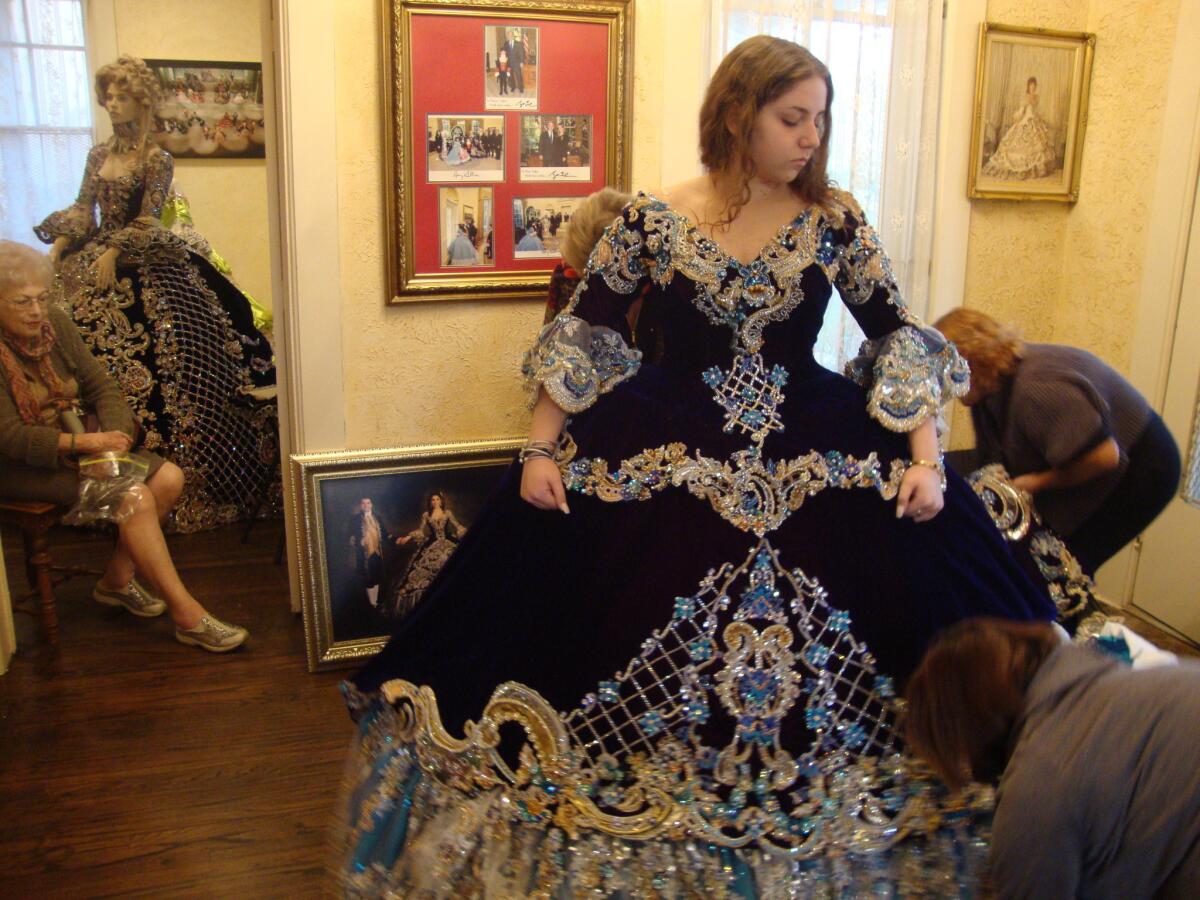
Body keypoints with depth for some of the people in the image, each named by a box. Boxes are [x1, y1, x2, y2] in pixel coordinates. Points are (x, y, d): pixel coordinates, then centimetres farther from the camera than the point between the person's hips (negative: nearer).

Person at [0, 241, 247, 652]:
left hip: (77, 443, 7)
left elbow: (100, 386, 3)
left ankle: (117, 579, 6)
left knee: (168, 477, -11)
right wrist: (83, 442, -28)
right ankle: (187, 615, -21)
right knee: (134, 496, -26)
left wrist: (116, 434, -15)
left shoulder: (56, 324, 0)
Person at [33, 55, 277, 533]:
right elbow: (82, 209, 15)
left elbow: (147, 221, -9)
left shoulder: (156, 160, -3)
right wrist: (58, 247, 3)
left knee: (142, 362, -11)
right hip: (93, 260, 6)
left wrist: (113, 252, -17)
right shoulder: (98, 154, 15)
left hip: (140, 268, -6)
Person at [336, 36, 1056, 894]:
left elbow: (899, 336, -1)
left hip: (818, 456, 2)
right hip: (659, 452, -1)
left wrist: (926, 458, -11)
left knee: (926, 556, -3)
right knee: (595, 618, -1)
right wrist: (541, 449, -5)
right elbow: (584, 334, 0)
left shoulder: (835, 220, 0)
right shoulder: (651, 220, -4)